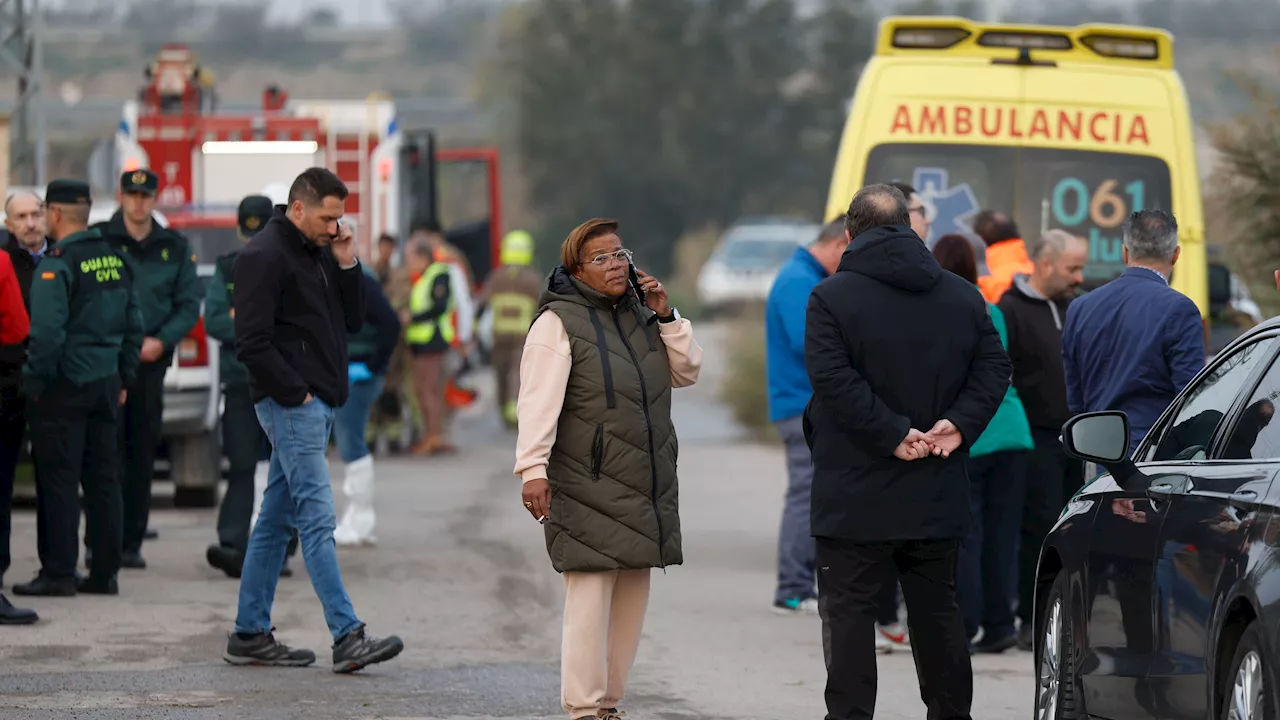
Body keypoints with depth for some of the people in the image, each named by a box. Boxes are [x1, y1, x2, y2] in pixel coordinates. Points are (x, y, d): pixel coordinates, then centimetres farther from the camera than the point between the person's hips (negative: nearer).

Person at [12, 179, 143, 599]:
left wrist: (33, 382, -11)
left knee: (58, 481, -3)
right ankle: (104, 572, 12)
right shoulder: (117, 261, 10)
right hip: (106, 385, 7)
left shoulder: (58, 264, -14)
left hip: (64, 389, -7)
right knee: (103, 479, 9)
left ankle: (58, 573, -2)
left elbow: (47, 333, -20)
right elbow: (134, 326, 15)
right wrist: (124, 378, 21)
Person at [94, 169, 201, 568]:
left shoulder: (175, 247, 10)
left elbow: (189, 304, 10)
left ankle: (131, 543, 9)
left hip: (151, 361, 3)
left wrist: (160, 341, -6)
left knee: (142, 455, 4)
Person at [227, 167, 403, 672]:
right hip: (290, 404, -9)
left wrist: (347, 266, 4)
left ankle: (249, 635, 15)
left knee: (277, 519, 11)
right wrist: (295, 391, -16)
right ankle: (347, 638, -16)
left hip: (317, 404, 9)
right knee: (317, 518, -12)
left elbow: (352, 322, 17)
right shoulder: (265, 256, -12)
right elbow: (252, 342, -17)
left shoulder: (321, 252, 16)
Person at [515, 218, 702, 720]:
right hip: (588, 487, -7)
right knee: (590, 598, -12)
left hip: (645, 488, 7)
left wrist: (665, 316, 4)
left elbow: (687, 372, 16)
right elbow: (539, 401, -15)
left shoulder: (640, 315, 16)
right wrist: (533, 468, -24)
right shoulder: (559, 322, -7)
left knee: (631, 602, 8)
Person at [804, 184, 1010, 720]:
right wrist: (958, 423, -6)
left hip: (855, 498, -5)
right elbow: (994, 368, 3)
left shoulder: (831, 298, -7)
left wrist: (895, 435, -17)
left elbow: (834, 378, -18)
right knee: (938, 613, 14)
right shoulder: (963, 297, 9)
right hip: (936, 497, 5)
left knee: (849, 614, -1)